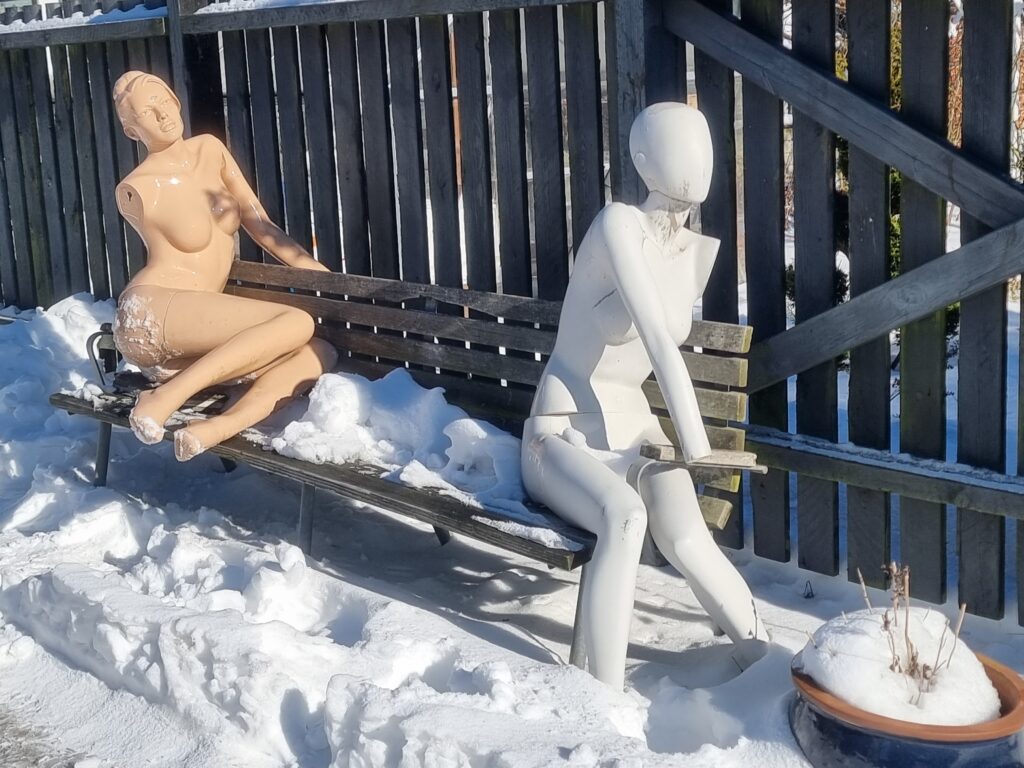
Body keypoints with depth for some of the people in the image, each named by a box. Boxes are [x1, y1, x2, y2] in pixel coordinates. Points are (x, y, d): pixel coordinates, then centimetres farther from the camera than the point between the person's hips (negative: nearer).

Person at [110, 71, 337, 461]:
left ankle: (214, 429, -33)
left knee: (320, 354, -15)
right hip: (150, 315, -7)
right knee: (297, 323, -25)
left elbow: (260, 226, 16)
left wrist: (325, 275, 11)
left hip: (191, 345, 7)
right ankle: (165, 398, -28)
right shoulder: (134, 190, -1)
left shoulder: (210, 150, 15)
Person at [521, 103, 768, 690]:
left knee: (686, 539, -26)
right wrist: (695, 441, -24)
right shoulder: (619, 224, -18)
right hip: (565, 436, -5)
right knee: (626, 517, -36)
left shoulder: (702, 251, 4)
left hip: (634, 431, 5)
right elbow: (658, 340, -24)